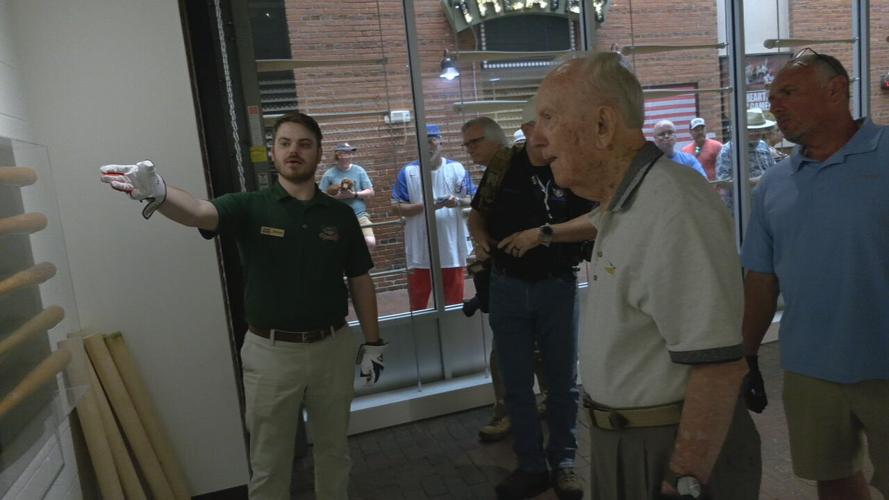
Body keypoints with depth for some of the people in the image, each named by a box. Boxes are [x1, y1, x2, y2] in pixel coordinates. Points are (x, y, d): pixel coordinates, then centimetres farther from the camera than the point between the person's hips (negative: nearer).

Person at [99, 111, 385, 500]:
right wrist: (157, 192, -50)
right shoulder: (249, 207, -7)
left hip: (332, 347, 2)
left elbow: (359, 281, 5)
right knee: (269, 463, 13)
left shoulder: (340, 215, 0)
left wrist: (373, 343, 5)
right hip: (271, 352, -2)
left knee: (333, 449, 20)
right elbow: (199, 212, -28)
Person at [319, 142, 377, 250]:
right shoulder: (329, 174, 1)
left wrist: (354, 194, -13)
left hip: (360, 215, 1)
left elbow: (370, 193, 3)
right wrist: (337, 196, -16)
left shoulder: (359, 170, 5)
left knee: (370, 242, -18)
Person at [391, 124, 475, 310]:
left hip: (452, 247, 1)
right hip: (420, 251, -1)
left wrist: (458, 202, -18)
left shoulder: (457, 169, 2)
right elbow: (397, 207, -4)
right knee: (418, 304, 8)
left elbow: (474, 199, 4)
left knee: (454, 303, 13)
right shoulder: (408, 172, -1)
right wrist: (423, 206, -19)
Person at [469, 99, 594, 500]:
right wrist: (480, 238, -10)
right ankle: (532, 466, 24)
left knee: (561, 381, 9)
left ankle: (563, 463, 27)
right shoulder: (503, 164, 0)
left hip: (556, 286, -2)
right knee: (516, 383, 9)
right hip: (507, 286, 2)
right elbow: (478, 213, 10)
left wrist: (544, 233, -24)